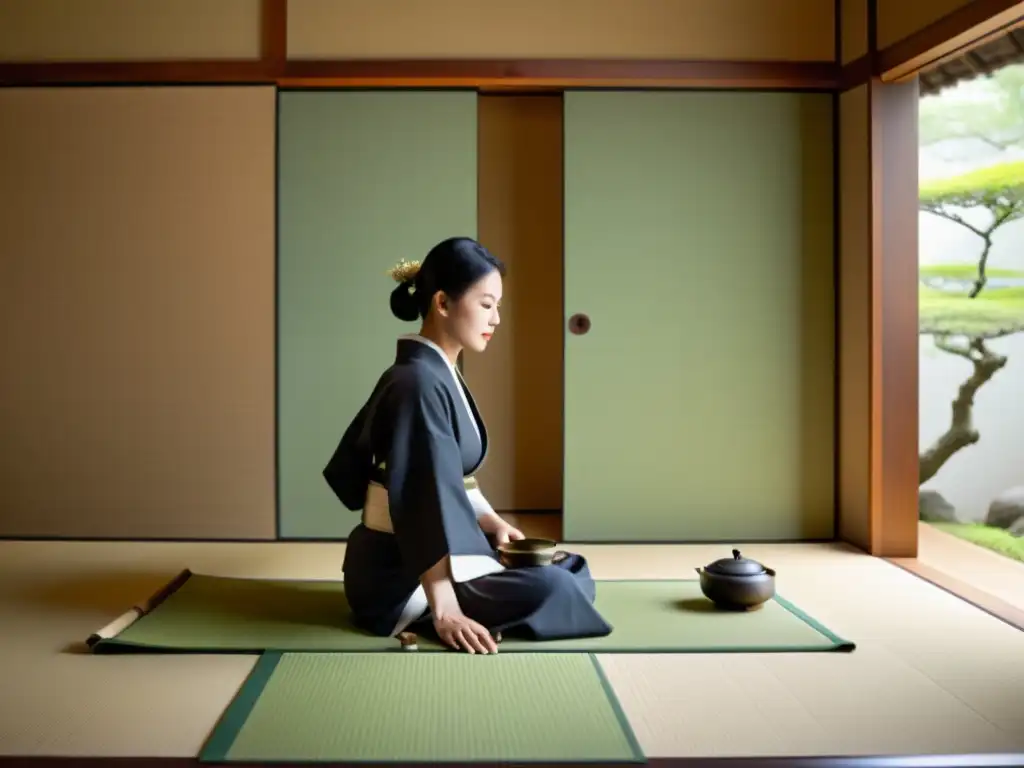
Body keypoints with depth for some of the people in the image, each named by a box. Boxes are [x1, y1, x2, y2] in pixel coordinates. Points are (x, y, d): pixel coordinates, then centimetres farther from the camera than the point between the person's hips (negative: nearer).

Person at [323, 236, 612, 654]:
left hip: (433, 554, 10)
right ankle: (421, 616, -8)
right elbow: (426, 501, -28)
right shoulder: (419, 383, -22)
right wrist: (444, 612, -29)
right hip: (401, 575, -10)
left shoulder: (438, 374, 9)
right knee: (552, 589, -24)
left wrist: (492, 522, 8)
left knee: (575, 569, 12)